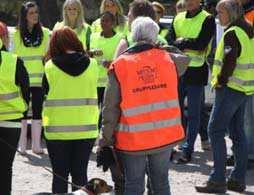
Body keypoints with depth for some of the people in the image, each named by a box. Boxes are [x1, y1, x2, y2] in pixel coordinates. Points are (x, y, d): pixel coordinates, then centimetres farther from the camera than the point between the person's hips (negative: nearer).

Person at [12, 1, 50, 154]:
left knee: (38, 111, 3)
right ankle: (22, 144, 7)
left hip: (39, 79, 1)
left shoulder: (44, 33, 5)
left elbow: (48, 55, 11)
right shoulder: (17, 34, 0)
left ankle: (36, 144, 8)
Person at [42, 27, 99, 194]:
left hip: (57, 130, -2)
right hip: (86, 129, 2)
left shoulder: (51, 67, -9)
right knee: (80, 173, 9)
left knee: (60, 174, 7)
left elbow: (45, 91, 2)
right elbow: (92, 91, 7)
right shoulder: (92, 64, -3)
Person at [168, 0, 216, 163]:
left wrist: (181, 42, -7)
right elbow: (170, 42, 0)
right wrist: (189, 45, -16)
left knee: (193, 113, 1)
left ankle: (187, 150, 4)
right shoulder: (178, 19, 11)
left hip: (196, 72, -4)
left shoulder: (208, 20, -4)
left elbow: (201, 44, -17)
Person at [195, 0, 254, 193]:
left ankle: (218, 180, -9)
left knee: (216, 130, -6)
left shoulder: (232, 33, -15)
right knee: (237, 132, 13)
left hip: (231, 88, -9)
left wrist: (220, 81, -11)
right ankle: (238, 179, 15)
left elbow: (229, 61, -24)